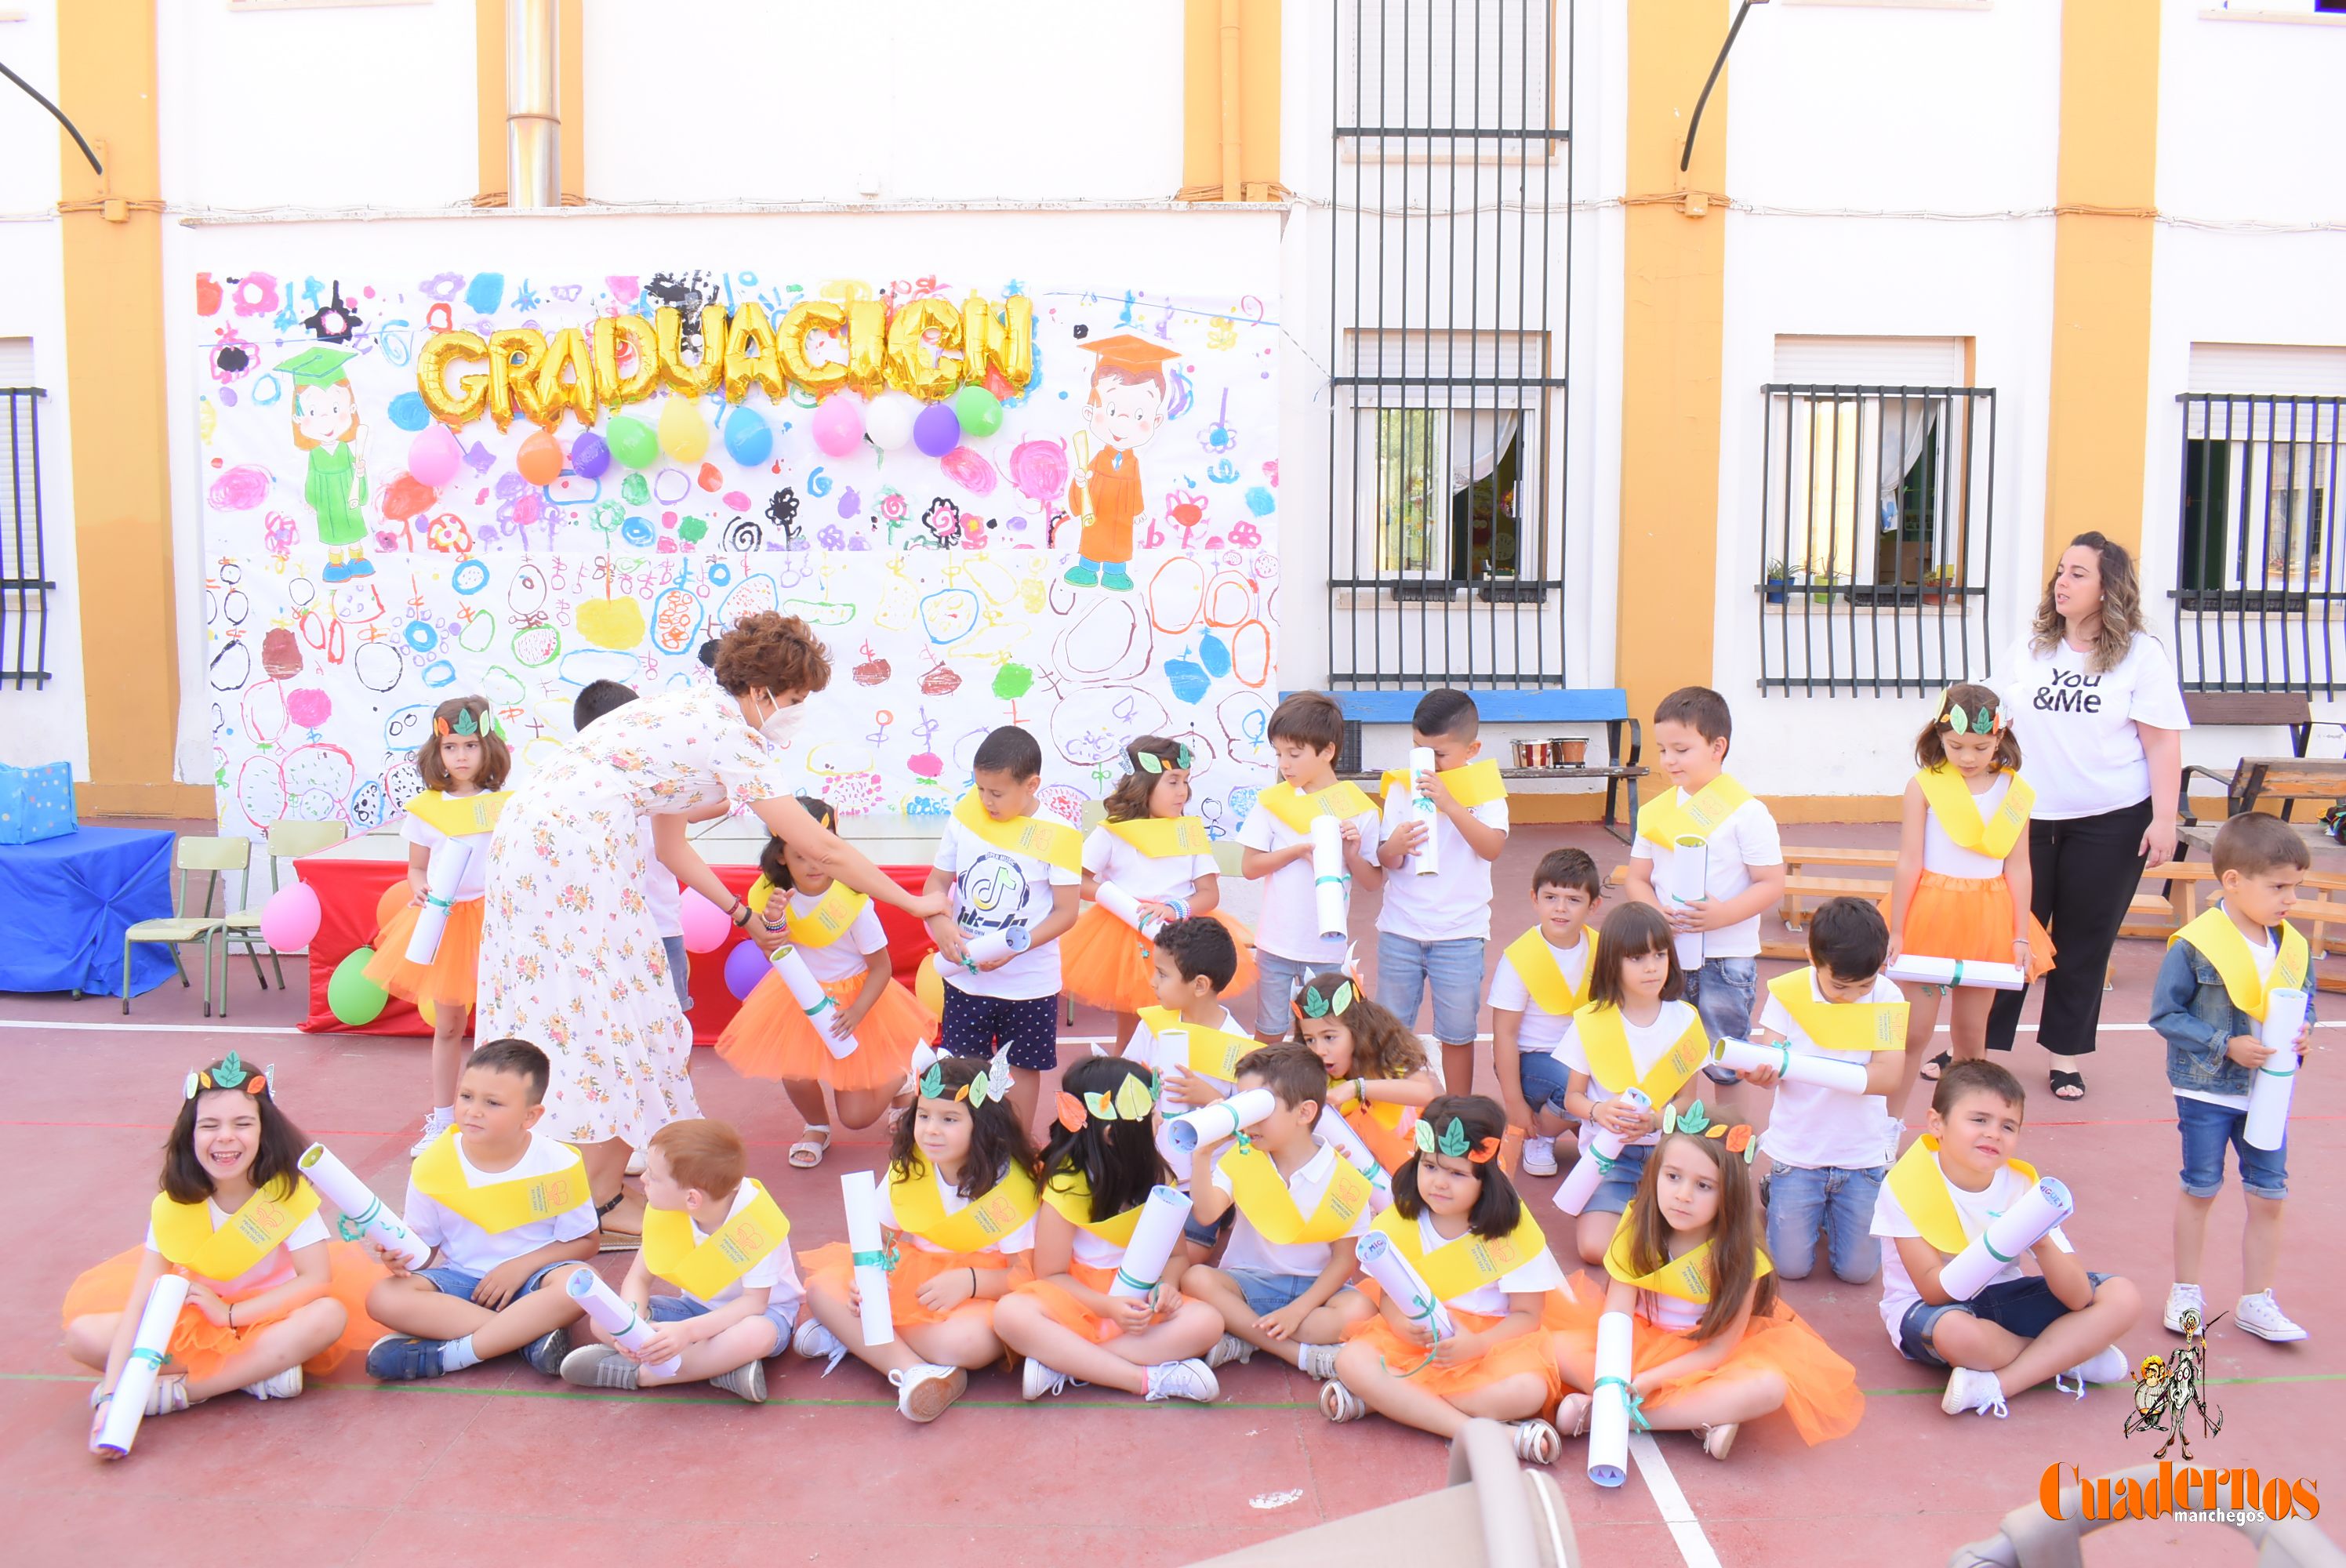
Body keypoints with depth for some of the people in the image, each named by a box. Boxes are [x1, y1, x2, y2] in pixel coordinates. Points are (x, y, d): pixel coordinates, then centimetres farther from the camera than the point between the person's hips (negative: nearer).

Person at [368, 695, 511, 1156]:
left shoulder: (508, 804, 0)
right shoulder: (425, 809, 1)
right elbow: (416, 868, 8)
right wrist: (419, 890, -12)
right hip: (444, 922, 1)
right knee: (447, 1026, 11)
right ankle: (441, 1121, 22)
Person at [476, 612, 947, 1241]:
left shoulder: (692, 714, 18)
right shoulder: (731, 737, -10)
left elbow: (671, 845, 23)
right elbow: (822, 849, -10)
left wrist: (743, 916, 27)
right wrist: (914, 903, -1)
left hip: (532, 829, 10)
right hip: (576, 843, -10)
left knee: (563, 1005, 16)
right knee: (613, 1010, -1)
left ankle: (593, 1166, 27)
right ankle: (603, 1205, 6)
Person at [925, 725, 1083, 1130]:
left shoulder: (1056, 835, -12)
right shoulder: (965, 817, -3)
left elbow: (1066, 911, -11)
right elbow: (937, 880, 4)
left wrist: (1016, 945, -23)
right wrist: (940, 923, -16)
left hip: (1029, 979, -2)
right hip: (965, 975, 2)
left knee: (1022, 1065, 12)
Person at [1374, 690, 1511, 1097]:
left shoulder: (1484, 787, -3)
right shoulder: (1402, 786, 1)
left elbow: (1492, 847, -16)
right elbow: (1386, 861, 0)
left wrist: (1449, 804, -25)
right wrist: (1395, 846, -24)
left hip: (1459, 932, -2)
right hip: (1400, 928, 2)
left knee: (1457, 1032, 6)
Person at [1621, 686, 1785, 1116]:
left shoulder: (1746, 812, -9)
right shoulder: (1655, 812, 5)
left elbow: (1771, 883, -10)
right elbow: (1637, 877, 9)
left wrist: (1722, 914, -24)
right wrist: (1655, 912, -12)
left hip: (1727, 957, -4)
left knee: (1725, 1063, 6)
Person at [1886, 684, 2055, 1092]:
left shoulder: (2014, 792, 2)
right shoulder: (1923, 786, -6)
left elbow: (2018, 868, 3)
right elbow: (1909, 863, -6)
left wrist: (2021, 936, 2)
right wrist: (1895, 932, -6)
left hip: (1987, 920, 2)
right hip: (1930, 915, -2)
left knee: (1972, 1033, 12)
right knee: (1913, 1032, 0)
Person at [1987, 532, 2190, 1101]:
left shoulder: (2141, 654, -4)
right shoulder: (2027, 648, 6)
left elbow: (2163, 741, -5)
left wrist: (2164, 819, -10)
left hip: (2111, 821, -2)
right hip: (2028, 816, 2)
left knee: (2085, 942, 7)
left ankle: (2068, 1057, 19)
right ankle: (1978, 1048, 14)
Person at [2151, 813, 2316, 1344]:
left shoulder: (2295, 948, -1)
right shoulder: (2194, 946, -18)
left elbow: (2304, 1006, 11)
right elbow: (2166, 1014, -14)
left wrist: (2301, 1036, -11)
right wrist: (2226, 1045, -21)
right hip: (2207, 1091, -4)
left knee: (2269, 1196, 8)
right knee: (2200, 1189, 10)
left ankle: (2256, 1301, 22)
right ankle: (2186, 1291, 26)